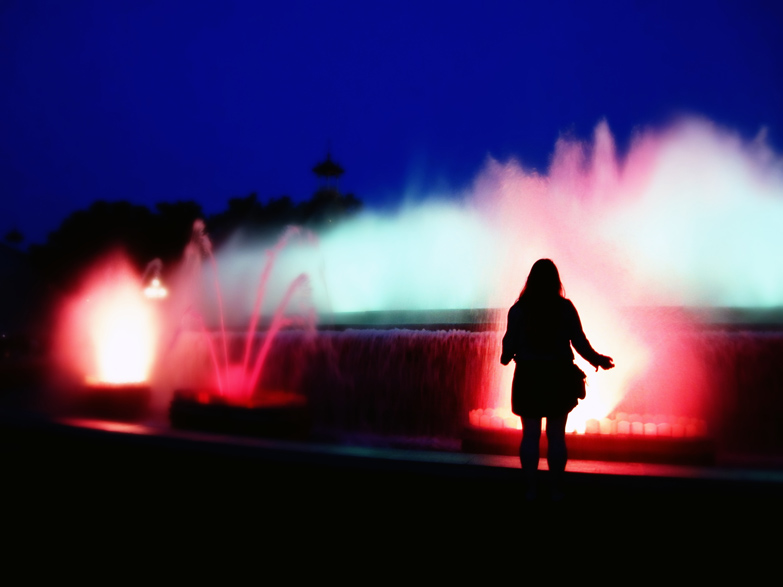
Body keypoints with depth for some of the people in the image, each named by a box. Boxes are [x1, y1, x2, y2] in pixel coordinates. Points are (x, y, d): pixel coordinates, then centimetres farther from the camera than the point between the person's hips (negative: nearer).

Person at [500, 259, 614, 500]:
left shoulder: (519, 309, -6)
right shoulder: (566, 307, -5)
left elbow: (510, 342, -3)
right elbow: (579, 342, -2)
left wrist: (505, 357, 19)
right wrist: (597, 359, 15)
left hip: (529, 376, 0)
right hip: (559, 377, 0)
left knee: (530, 434, 8)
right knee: (557, 435, 9)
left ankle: (531, 489, 13)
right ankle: (557, 489, 15)